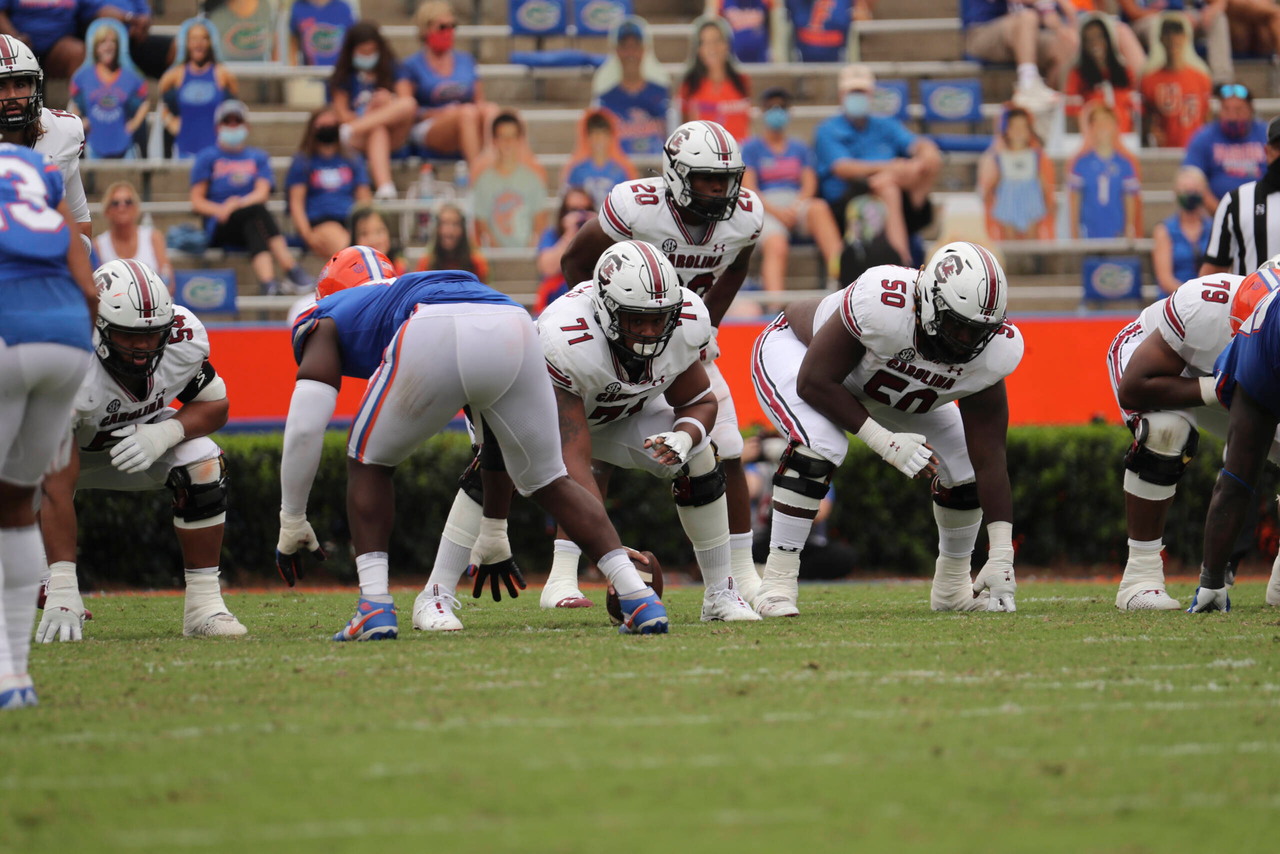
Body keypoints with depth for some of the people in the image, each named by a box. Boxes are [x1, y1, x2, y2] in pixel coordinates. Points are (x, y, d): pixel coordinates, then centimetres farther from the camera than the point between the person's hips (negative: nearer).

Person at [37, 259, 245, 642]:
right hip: (69, 444, -2)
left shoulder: (185, 340, -28)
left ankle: (204, 603, -14)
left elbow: (215, 405, -9)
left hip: (140, 437, 2)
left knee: (202, 466, -23)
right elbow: (58, 486, -42)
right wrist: (62, 587, -46)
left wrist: (164, 434, -33)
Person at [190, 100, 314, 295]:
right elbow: (197, 202, 6)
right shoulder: (207, 158, 13)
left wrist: (238, 204, -18)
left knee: (255, 230, -36)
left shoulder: (258, 158, 20)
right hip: (219, 228, -3)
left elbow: (262, 194, 2)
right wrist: (221, 210, -14)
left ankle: (267, 280, -60)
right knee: (257, 211, -34)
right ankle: (291, 269, -49)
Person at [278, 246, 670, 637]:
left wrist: (292, 522, 31)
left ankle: (375, 606, 8)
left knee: (370, 461, 21)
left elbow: (304, 428, 20)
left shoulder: (327, 320, 34)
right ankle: (637, 595, 11)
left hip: (434, 342, -4)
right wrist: (493, 532, 58)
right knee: (548, 479, 22)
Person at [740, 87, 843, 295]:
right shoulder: (752, 148, 14)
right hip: (766, 208, -3)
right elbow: (748, 189, 1)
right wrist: (776, 211, -15)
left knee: (819, 208, -36)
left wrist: (795, 207, -12)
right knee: (776, 246, -36)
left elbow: (809, 185, 11)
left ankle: (838, 267, -55)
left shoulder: (800, 149, 24)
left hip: (797, 204, 3)